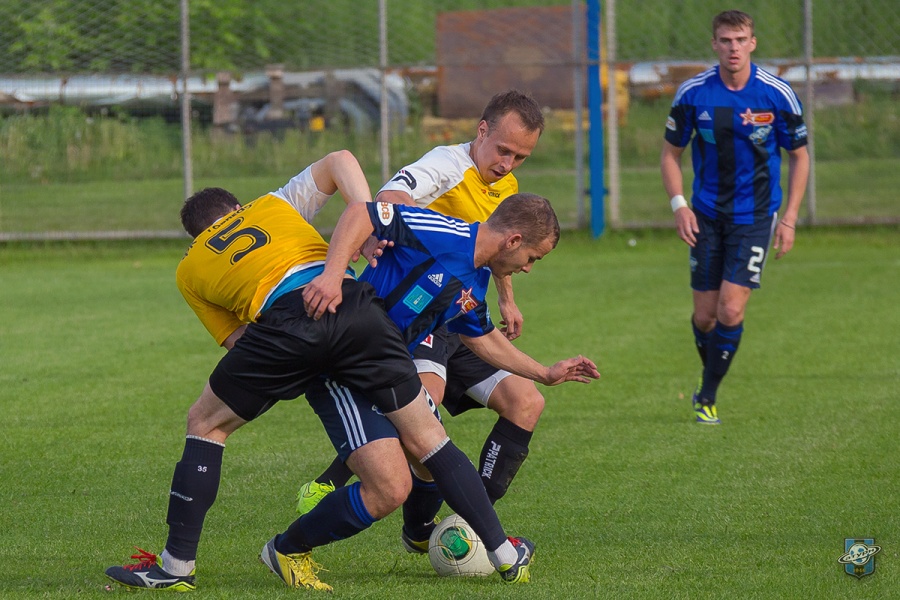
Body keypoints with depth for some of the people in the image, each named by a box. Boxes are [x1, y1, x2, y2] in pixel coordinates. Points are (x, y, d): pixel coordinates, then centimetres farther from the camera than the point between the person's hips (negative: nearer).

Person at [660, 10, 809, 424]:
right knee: (705, 315, 4)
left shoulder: (778, 94, -10)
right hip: (707, 215, 2)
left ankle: (707, 396, 2)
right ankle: (710, 381, 31)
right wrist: (678, 204, -8)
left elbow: (799, 156, 2)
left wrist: (790, 216, -5)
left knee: (731, 311, -13)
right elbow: (671, 152, 5)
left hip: (754, 216, -2)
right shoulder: (693, 93, -7)